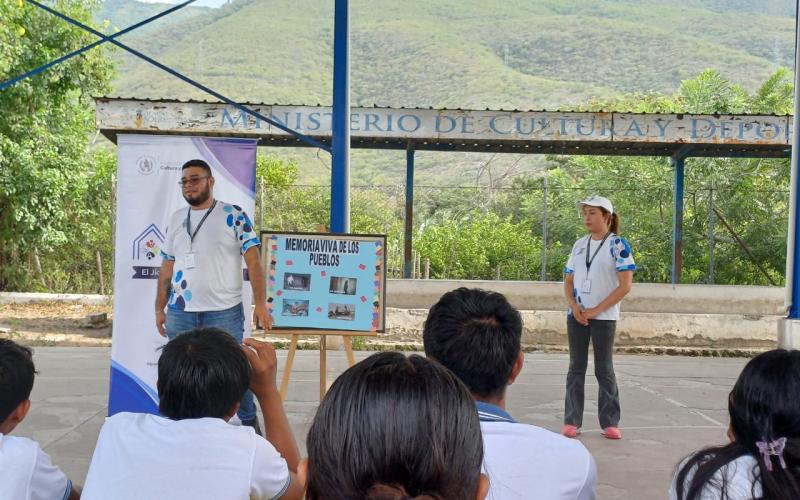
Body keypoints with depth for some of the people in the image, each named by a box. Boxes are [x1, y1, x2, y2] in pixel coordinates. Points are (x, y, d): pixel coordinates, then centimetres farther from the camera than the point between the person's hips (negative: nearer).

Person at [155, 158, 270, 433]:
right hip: (180, 313, 5)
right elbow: (167, 268, 16)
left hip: (224, 313, -4)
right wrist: (159, 308, 12)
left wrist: (260, 303, -15)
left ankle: (250, 423, 18)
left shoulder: (234, 215, -3)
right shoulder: (176, 219, 12)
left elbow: (253, 260, -7)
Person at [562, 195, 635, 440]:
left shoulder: (617, 244, -6)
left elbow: (625, 285, -11)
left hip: (604, 316, -4)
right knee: (576, 367, 6)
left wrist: (596, 310, -13)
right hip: (576, 315, 4)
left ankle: (609, 422, 12)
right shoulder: (579, 245, 10)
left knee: (604, 369, 2)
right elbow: (568, 280, 13)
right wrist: (574, 306, -6)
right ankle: (571, 421, 11)